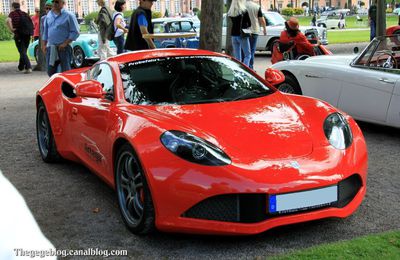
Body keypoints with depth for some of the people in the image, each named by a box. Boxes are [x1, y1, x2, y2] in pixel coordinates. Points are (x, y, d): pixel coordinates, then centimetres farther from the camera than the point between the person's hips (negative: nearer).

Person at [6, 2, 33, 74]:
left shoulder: (13, 13, 0)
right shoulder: (25, 14, 15)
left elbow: (8, 21, -20)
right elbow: (32, 23, 12)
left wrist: (11, 29, -12)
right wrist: (30, 31, 14)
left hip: (19, 35, -5)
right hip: (27, 35, 5)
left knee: (22, 52, -5)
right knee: (23, 51, 18)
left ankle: (28, 67, -20)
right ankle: (21, 67, 29)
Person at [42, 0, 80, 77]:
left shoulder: (69, 15, -5)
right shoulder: (49, 15, 13)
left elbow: (75, 32, -9)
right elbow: (45, 32, 21)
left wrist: (65, 43, -15)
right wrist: (43, 45, 12)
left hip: (63, 48, -6)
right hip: (50, 48, 6)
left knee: (66, 71, -4)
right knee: (50, 72, 9)